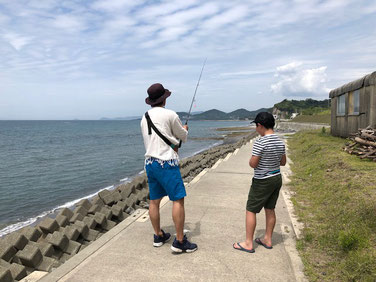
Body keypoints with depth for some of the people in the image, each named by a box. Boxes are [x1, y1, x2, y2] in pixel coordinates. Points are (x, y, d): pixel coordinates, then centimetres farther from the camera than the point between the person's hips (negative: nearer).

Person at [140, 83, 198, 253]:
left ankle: (158, 236, 26)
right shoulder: (170, 115, -8)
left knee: (154, 201, 13)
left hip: (149, 162, 8)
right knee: (178, 200, -1)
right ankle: (180, 241, 2)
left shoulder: (144, 117, 12)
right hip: (166, 163, -7)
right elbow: (183, 137, 4)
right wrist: (184, 130, 27)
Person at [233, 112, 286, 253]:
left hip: (262, 181, -8)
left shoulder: (260, 142, -21)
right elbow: (283, 162, 11)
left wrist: (252, 158, -1)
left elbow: (253, 164, -21)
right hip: (277, 178, 8)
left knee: (251, 210, 4)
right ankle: (267, 240, 30)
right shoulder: (280, 142, 3)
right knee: (270, 209, 18)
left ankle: (248, 243, 11)